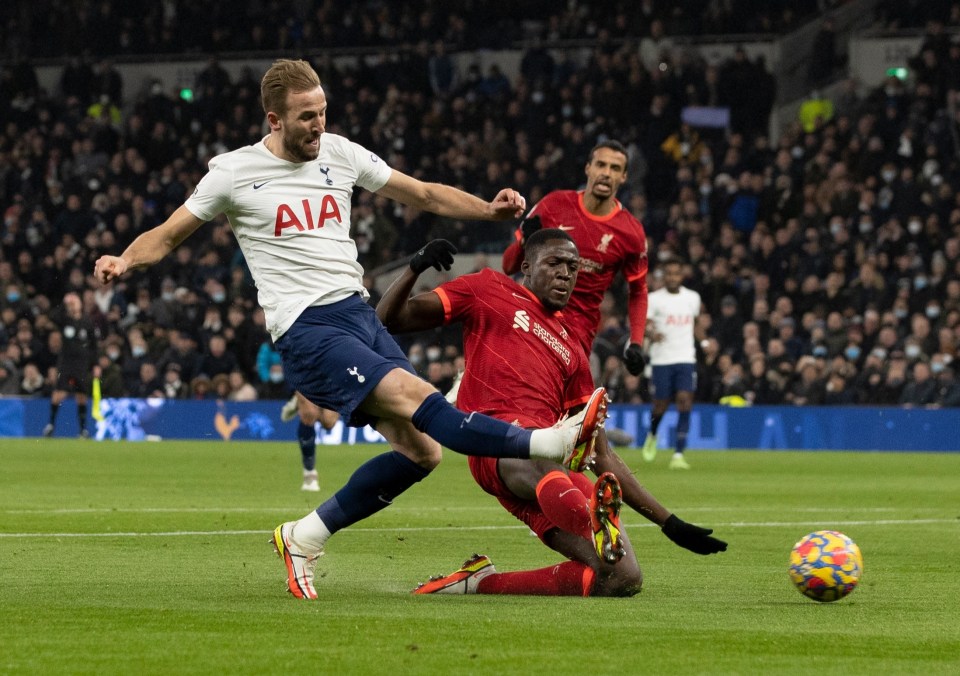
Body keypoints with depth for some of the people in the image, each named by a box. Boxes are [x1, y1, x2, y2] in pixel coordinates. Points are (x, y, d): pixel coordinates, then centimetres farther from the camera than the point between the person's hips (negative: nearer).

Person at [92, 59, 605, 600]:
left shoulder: (340, 153, 12)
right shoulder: (235, 172, 1)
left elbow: (423, 194, 19)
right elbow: (169, 235, 8)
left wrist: (490, 209, 4)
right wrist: (124, 262, -12)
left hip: (360, 313, 6)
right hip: (306, 327, -6)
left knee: (421, 452, -3)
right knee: (410, 394, -28)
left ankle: (305, 538, 9)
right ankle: (545, 443, -38)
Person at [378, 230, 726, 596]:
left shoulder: (571, 350, 33)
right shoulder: (490, 290, 23)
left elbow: (602, 456, 31)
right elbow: (390, 318, 18)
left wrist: (669, 522, 25)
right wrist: (416, 267, -2)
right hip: (499, 439, -6)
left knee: (623, 579, -16)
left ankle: (480, 582, -5)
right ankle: (594, 527, -75)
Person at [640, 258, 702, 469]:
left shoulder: (693, 298, 8)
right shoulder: (654, 299, -2)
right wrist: (651, 335, -29)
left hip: (686, 358, 2)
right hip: (661, 359, -2)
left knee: (685, 401, -13)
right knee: (660, 406, 3)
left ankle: (678, 455, -14)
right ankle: (652, 435, 39)